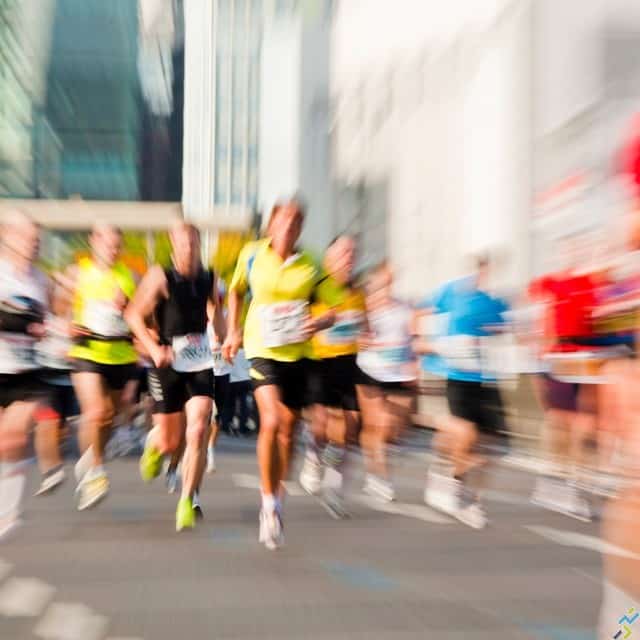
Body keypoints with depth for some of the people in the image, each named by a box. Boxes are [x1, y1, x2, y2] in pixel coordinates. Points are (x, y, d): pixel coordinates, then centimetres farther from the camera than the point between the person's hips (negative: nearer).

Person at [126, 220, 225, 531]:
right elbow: (134, 314, -8)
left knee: (198, 431, -14)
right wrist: (154, 349, -19)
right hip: (169, 364, -2)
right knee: (169, 442, 6)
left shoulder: (209, 278, 3)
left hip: (201, 365, 2)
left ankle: (188, 501, -2)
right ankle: (153, 443, 45)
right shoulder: (161, 277, -9)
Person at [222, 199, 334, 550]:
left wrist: (320, 322, -19)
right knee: (271, 422, -21)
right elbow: (235, 291, 16)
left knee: (287, 429, 9)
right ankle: (269, 502, -6)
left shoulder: (310, 267, -1)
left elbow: (331, 310, 3)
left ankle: (277, 500, 29)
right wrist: (233, 332, 9)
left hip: (297, 353, 2)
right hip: (262, 349, -2)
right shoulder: (251, 255, -1)